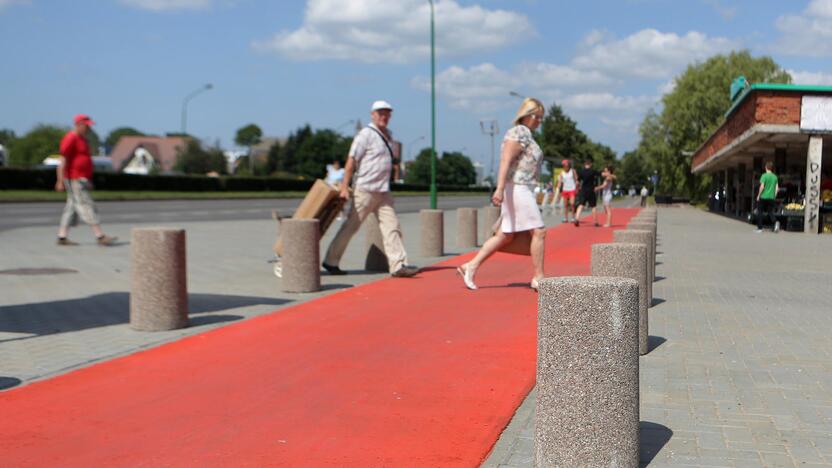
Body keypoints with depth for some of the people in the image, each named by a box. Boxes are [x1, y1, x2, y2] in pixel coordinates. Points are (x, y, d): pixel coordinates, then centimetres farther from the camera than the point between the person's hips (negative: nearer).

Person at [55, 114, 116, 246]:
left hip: (82, 179, 10)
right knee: (86, 206, -11)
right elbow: (63, 161, -16)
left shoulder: (82, 139, 19)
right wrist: (60, 181, -20)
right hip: (74, 180, -10)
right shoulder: (70, 139, -12)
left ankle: (62, 237, 13)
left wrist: (88, 181, 24)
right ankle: (100, 236, -13)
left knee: (72, 208, 10)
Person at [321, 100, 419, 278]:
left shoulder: (386, 135, 15)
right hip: (365, 190, -8)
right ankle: (331, 261, 13)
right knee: (351, 226, 1)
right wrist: (345, 187, -17)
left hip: (383, 191, 8)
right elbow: (351, 161, -13)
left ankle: (398, 264, -6)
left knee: (392, 226, -3)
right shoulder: (366, 134, -9)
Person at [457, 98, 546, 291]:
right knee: (539, 231, -7)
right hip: (517, 188, -10)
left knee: (505, 235, 8)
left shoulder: (526, 134, 20)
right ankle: (538, 277, -1)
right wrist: (500, 188, -29)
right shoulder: (519, 132, -11)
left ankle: (471, 266, 9)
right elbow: (506, 161, -21)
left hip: (522, 190, 10)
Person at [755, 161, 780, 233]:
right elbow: (777, 188, 8)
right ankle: (775, 222, -18)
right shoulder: (775, 177, 8)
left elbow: (762, 186, -14)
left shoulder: (764, 176, -8)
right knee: (770, 212, 11)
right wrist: (774, 196, 16)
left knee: (759, 212, 7)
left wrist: (758, 195, -6)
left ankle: (760, 228, 8)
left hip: (763, 197, -5)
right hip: (771, 198, 5)